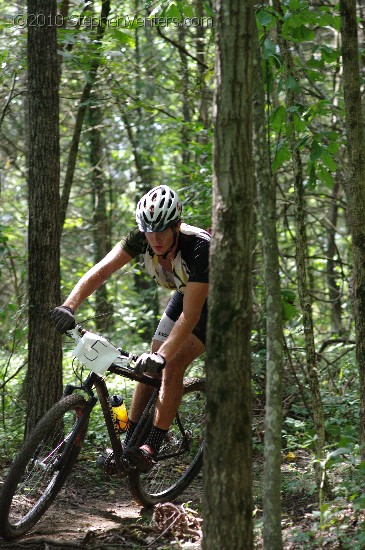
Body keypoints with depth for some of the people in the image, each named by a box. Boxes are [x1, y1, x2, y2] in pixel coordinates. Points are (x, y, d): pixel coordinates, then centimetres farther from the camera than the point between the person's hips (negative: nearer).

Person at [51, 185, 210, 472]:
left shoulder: (200, 248, -39)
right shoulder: (142, 237, -23)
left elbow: (190, 315, -42)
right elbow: (102, 270, -29)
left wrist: (162, 356, -52)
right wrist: (69, 305, -44)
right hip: (183, 294, 7)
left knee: (173, 365, -23)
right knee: (148, 368, -1)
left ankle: (152, 448, -20)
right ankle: (128, 444, 6)